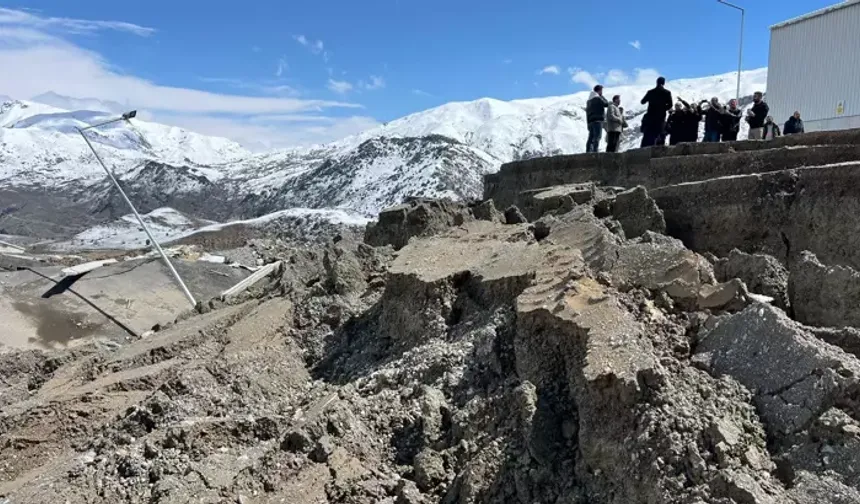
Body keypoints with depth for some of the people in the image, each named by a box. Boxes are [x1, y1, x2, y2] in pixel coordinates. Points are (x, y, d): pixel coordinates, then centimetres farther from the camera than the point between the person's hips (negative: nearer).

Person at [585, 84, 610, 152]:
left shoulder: (589, 100, 21)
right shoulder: (598, 98, -5)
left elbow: (587, 112, 20)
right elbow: (606, 104, 3)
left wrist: (588, 123, 20)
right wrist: (602, 96, 13)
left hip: (591, 121, 8)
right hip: (598, 120, -8)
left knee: (591, 138, 3)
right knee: (597, 137, -14)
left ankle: (588, 152, -3)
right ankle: (594, 151, -23)